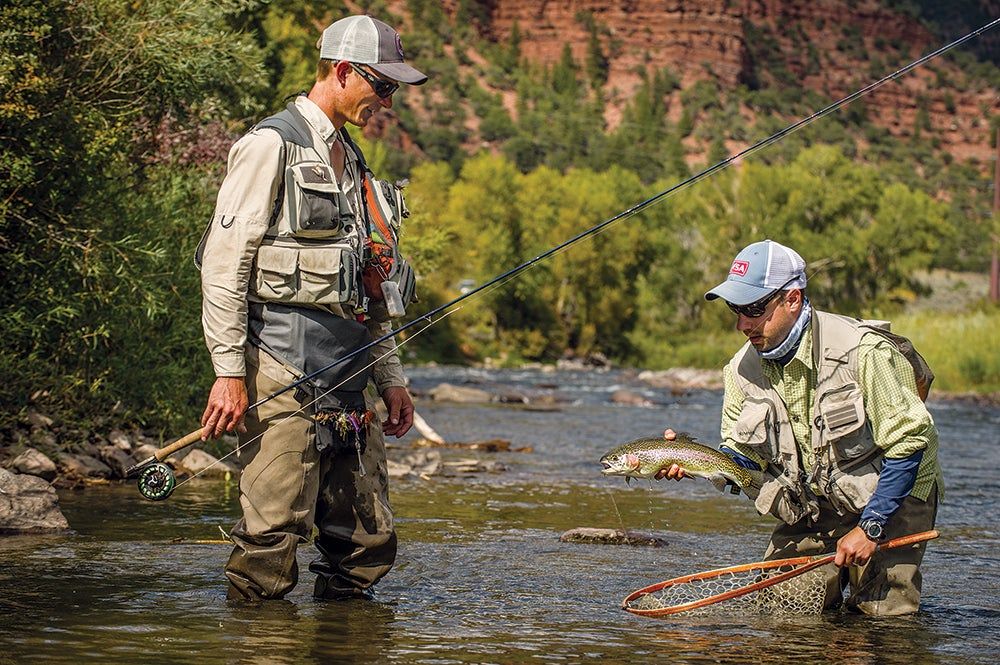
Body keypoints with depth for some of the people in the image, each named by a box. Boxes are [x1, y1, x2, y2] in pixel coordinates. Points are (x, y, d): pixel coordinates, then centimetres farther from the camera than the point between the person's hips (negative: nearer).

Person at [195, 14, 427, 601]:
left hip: (347, 384, 8)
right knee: (274, 539, -11)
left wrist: (391, 378, 20)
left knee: (370, 543, 5)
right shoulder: (272, 145, -4)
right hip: (284, 376, -8)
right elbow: (224, 261, -11)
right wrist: (229, 372, -16)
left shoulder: (352, 162, 22)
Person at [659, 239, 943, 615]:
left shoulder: (861, 352, -24)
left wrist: (869, 528, -21)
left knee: (884, 613, -12)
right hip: (813, 507, 5)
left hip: (888, 498, -5)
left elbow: (907, 443, -19)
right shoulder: (743, 369, -6)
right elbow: (742, 456, 3)